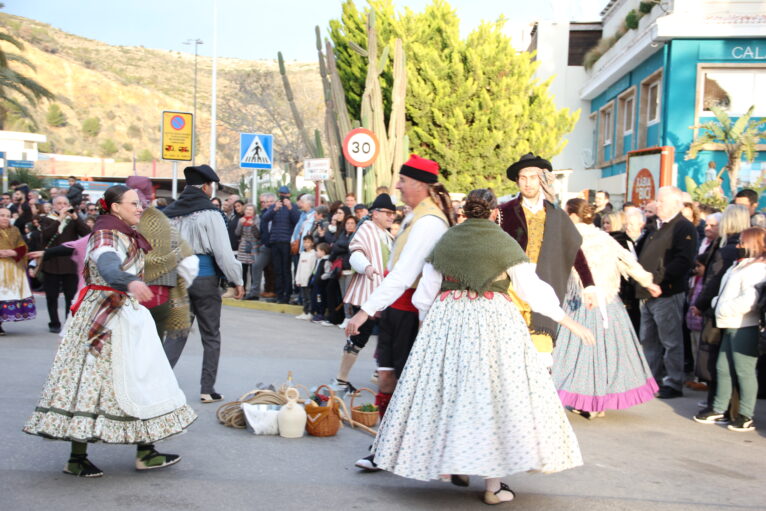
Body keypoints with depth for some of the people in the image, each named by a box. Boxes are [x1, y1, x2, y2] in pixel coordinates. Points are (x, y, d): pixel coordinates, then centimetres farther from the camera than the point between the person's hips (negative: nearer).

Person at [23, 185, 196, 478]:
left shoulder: (127, 236, 15)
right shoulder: (105, 236, -15)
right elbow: (108, 267, -36)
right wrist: (131, 282, -54)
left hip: (128, 316, 9)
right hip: (104, 319, -9)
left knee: (139, 381, 6)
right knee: (92, 379, -5)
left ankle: (146, 452, 9)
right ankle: (76, 459, 2)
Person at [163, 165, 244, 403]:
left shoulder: (170, 212, 5)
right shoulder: (209, 214, -12)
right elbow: (223, 252, -13)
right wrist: (237, 280, -3)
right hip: (204, 278, -5)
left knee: (176, 332, 12)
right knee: (211, 336, 9)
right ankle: (207, 389, 13)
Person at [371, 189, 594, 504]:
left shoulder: (446, 240, 7)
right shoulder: (503, 243, -4)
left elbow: (425, 292, 10)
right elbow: (532, 289, -6)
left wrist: (425, 320, 27)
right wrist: (569, 322, 1)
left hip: (446, 322, 4)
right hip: (493, 323, -3)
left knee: (449, 392, 15)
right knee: (494, 396, 2)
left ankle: (452, 465, 24)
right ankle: (493, 484, 4)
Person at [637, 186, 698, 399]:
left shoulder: (684, 228, -9)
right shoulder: (657, 228, 19)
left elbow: (683, 261, -20)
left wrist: (658, 278, -24)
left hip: (667, 294, -9)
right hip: (648, 294, 9)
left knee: (670, 341, -2)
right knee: (648, 340, 14)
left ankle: (673, 383, 6)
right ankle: (653, 379, 24)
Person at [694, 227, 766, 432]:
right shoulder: (739, 266, 18)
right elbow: (726, 292, 26)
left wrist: (725, 308, -18)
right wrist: (717, 303, 8)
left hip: (745, 328, -10)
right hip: (731, 326, 10)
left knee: (744, 371, -3)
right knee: (723, 368, 13)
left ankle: (746, 416, 5)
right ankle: (718, 410, 21)